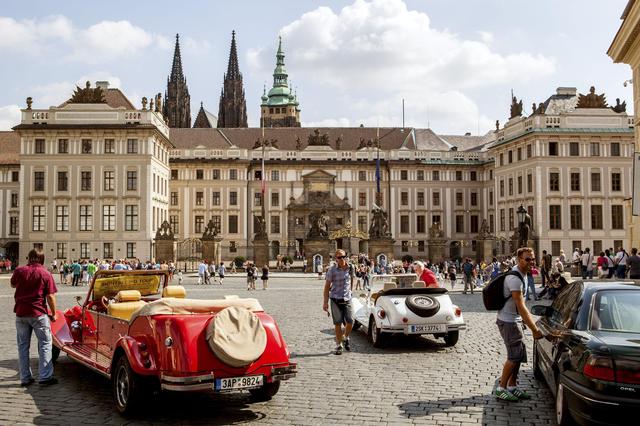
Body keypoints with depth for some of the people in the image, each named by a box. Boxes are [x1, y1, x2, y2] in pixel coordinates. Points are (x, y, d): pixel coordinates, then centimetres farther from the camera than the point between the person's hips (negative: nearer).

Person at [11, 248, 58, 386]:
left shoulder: (19, 271, 1)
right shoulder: (46, 274, -6)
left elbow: (13, 284, 22)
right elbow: (50, 296, -7)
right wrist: (53, 313, 2)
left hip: (21, 313, 3)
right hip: (39, 313, -3)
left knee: (23, 346, 12)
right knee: (45, 344, 4)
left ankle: (25, 378, 13)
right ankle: (45, 376, -2)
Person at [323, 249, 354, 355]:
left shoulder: (350, 268, 3)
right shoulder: (332, 270, -8)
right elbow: (327, 286, -6)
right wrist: (325, 302, -10)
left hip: (347, 299, 3)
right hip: (335, 299, -3)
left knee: (350, 322, 0)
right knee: (338, 323, 1)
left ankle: (345, 338, 29)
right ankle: (338, 345, 13)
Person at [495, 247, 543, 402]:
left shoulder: (521, 274, 8)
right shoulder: (514, 278, -24)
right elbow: (521, 307, -27)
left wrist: (532, 324, 16)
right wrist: (534, 330, -26)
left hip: (514, 320, 10)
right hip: (508, 321, -10)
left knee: (519, 354, 13)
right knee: (515, 355, -6)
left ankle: (512, 386, 22)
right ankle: (501, 389, 3)